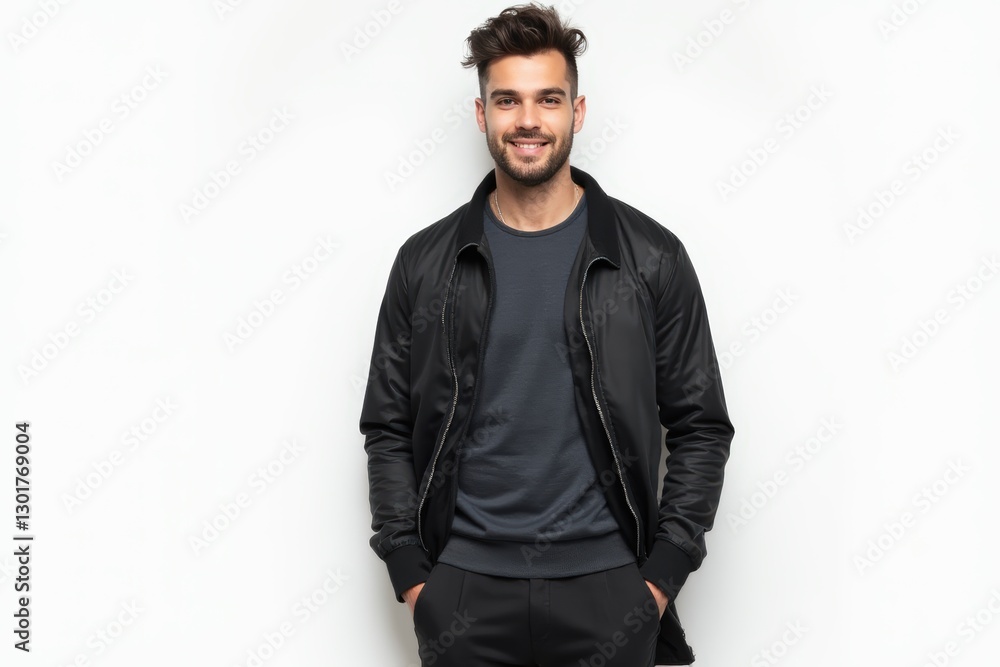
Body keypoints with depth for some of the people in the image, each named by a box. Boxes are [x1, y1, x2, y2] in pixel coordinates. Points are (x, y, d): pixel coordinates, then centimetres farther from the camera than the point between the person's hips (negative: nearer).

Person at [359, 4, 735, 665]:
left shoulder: (651, 257, -1)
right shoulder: (426, 262, 2)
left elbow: (701, 427, 2)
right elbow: (387, 429, 5)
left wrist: (662, 575, -4)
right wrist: (410, 574, -1)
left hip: (607, 588, 0)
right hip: (463, 589, 1)